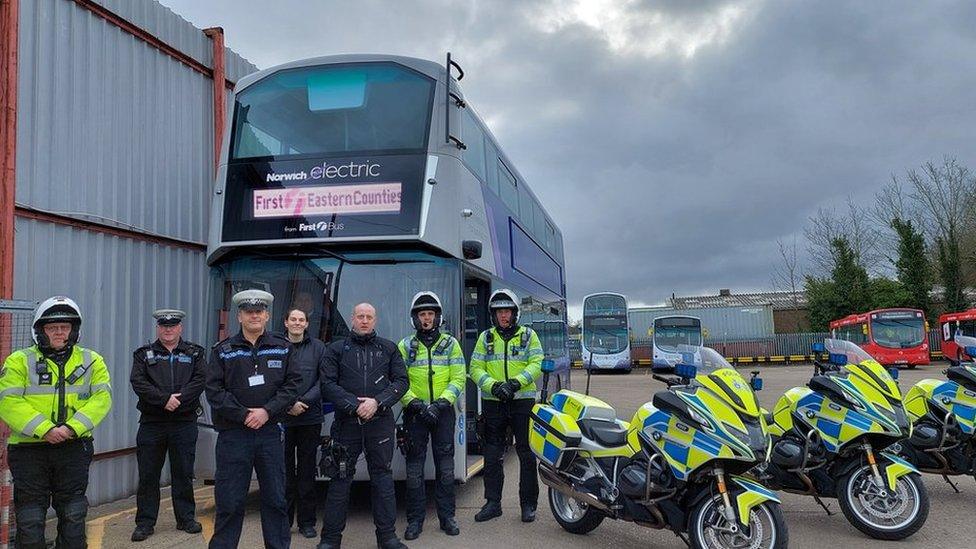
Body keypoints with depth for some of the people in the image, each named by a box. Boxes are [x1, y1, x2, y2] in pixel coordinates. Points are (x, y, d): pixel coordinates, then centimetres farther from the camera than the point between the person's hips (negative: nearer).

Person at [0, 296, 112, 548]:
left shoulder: (91, 361, 6)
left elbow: (102, 398, -4)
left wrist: (72, 428, -18)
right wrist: (43, 430, -21)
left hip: (74, 447, 1)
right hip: (29, 449, -1)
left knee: (73, 514, 11)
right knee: (30, 517, 6)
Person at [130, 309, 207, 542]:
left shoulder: (195, 353, 8)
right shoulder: (144, 354, 8)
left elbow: (199, 381, -5)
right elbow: (138, 383, -6)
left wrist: (178, 399, -19)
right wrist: (165, 399, -18)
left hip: (184, 423, 0)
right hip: (151, 423, 0)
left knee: (184, 473, 7)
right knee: (148, 474, 5)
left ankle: (186, 518, 18)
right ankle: (145, 522, 16)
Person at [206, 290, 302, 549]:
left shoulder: (282, 347, 7)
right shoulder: (223, 350, 3)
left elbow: (292, 384, 1)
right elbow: (214, 390, -3)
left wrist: (267, 411, -11)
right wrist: (243, 415, -11)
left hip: (269, 432, 2)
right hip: (233, 433, -1)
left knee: (275, 498, 9)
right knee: (229, 500, 3)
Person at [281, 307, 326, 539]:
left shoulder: (318, 347, 5)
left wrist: (305, 401, -11)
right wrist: (288, 404, -11)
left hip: (311, 418, 0)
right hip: (282, 418, 0)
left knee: (307, 470, 6)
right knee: (285, 470, 5)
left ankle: (307, 522, 15)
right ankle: (284, 520, 17)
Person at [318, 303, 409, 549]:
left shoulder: (389, 348, 10)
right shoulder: (336, 349, 7)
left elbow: (401, 381, 4)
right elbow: (327, 384, -1)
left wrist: (377, 402, -11)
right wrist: (354, 405, -13)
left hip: (381, 423, 1)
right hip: (346, 423, -1)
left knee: (382, 476, 5)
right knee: (340, 478, 4)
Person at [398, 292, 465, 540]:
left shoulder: (450, 343, 5)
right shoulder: (405, 346, 4)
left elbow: (458, 379, -1)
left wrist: (441, 404, -13)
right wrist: (416, 404, -16)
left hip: (443, 412, 1)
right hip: (414, 412, 0)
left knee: (445, 466, 6)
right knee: (414, 467, 2)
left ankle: (447, 516, 18)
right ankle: (415, 519, 11)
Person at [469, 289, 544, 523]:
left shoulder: (528, 335, 5)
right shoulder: (486, 337, 9)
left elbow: (537, 364, -5)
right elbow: (476, 368, 2)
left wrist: (515, 383, -19)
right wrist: (493, 386, -15)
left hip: (523, 401, -2)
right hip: (493, 403, 2)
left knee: (527, 455, 4)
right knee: (492, 456, 7)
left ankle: (528, 504, 15)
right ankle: (493, 503, 19)